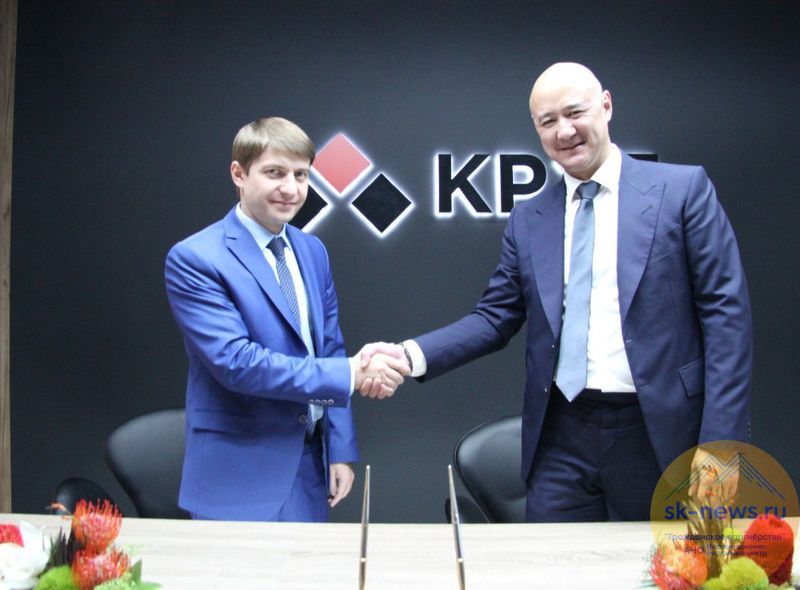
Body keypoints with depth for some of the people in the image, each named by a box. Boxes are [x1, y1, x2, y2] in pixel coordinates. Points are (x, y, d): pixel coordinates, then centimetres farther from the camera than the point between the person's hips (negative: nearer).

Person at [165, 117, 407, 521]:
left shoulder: (312, 251, 8)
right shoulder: (194, 259, -13)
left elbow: (329, 350, 11)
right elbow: (235, 362, -22)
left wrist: (340, 450, 5)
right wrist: (351, 374, -23)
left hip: (311, 465, 6)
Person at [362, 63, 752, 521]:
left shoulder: (683, 189, -2)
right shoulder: (528, 220, 9)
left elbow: (726, 312, -5)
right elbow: (495, 319, 9)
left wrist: (721, 441, -12)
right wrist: (411, 355, -8)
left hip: (659, 432, -2)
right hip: (562, 436, 3)